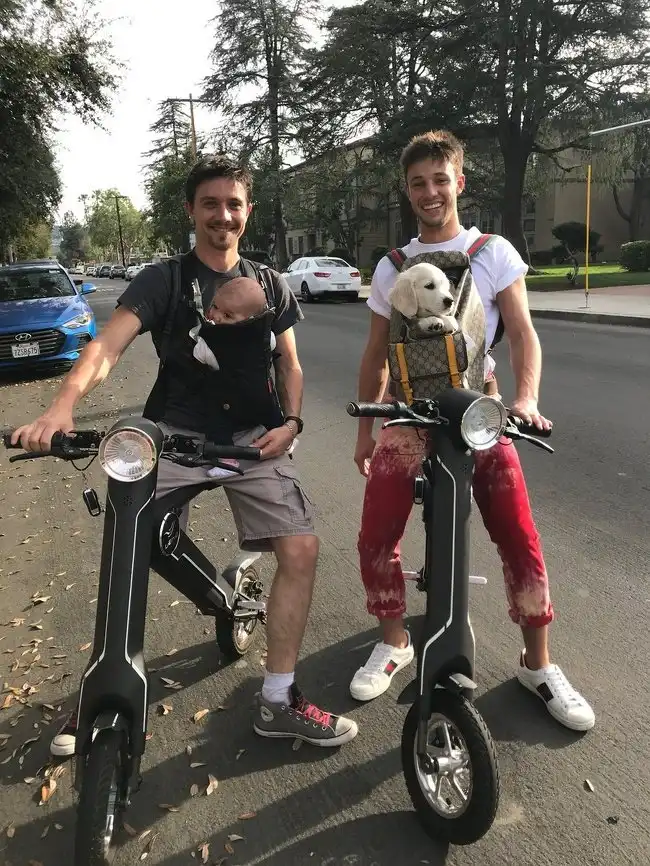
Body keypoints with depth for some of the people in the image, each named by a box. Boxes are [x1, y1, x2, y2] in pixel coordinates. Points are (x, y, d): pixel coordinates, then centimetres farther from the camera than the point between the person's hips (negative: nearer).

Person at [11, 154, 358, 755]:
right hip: (174, 435, -1)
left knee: (301, 549, -12)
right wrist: (61, 408, -33)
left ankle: (278, 700, 3)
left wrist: (290, 421, -5)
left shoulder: (269, 285, 10)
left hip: (252, 438, 2)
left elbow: (289, 363, 15)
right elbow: (108, 346, -15)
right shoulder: (162, 281, 0)